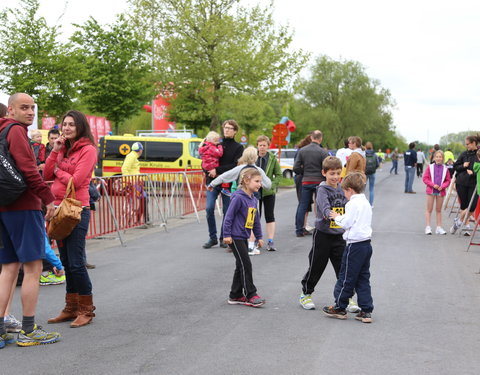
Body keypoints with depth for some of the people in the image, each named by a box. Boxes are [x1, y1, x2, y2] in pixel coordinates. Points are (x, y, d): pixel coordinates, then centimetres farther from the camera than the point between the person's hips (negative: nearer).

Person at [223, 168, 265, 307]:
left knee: (241, 266, 12)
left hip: (243, 237, 9)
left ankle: (235, 296, 21)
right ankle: (251, 295, 1)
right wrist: (226, 235, -17)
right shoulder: (238, 197, -16)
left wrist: (259, 236, 19)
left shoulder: (253, 199, 10)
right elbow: (229, 216, -16)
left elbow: (256, 219, 19)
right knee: (245, 265, -6)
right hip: (235, 237, -9)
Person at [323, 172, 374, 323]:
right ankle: (366, 311, 8)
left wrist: (337, 217, 2)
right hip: (366, 244, 9)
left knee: (346, 277, 3)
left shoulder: (353, 204, -14)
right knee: (363, 279, 11)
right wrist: (342, 217, 17)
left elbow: (346, 223, -15)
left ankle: (340, 308, 14)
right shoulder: (366, 203, 14)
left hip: (355, 245, -9)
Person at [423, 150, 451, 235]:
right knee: (429, 209, 2)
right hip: (431, 191, -1)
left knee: (439, 210, 10)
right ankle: (428, 227, 5)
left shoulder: (445, 168, 1)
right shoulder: (430, 167, -2)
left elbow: (448, 181, 6)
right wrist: (433, 185, -14)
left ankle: (439, 227, 15)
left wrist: (442, 186, -12)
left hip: (441, 191, 2)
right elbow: (425, 178, -2)